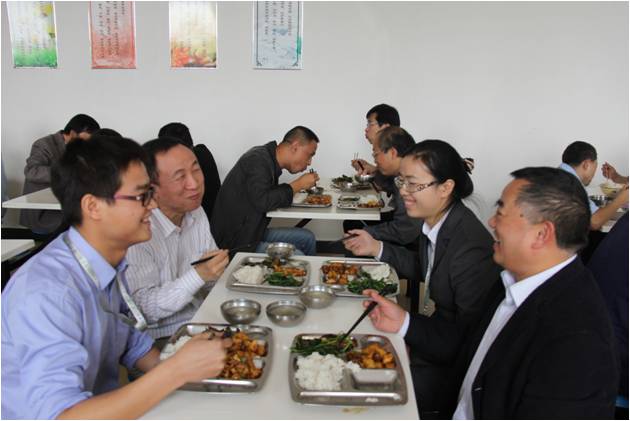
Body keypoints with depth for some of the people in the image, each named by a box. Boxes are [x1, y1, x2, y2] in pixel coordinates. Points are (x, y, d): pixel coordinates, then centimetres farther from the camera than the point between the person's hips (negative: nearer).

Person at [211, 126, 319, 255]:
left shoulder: (268, 157, 11)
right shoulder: (258, 160, -17)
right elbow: (262, 202, -27)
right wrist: (298, 185, -17)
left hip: (253, 233, 10)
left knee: (307, 238, 10)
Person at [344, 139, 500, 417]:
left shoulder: (473, 250, -30)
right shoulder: (434, 221, -4)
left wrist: (405, 324, -35)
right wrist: (377, 248, 10)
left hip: (450, 363, -8)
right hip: (429, 327, 8)